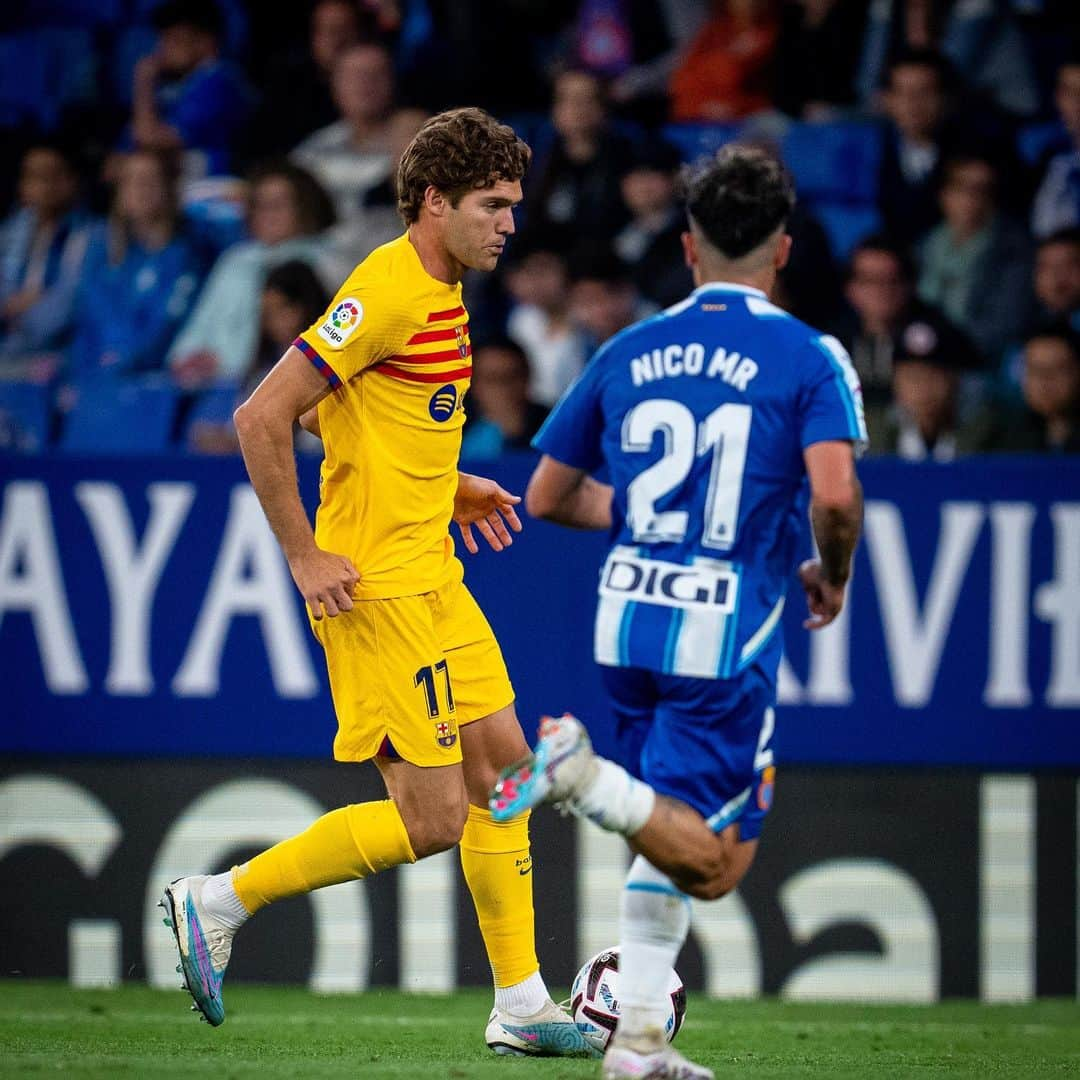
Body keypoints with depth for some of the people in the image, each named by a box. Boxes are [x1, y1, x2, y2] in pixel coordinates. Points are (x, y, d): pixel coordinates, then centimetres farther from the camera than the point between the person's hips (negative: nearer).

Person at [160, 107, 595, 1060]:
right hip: (377, 587, -10)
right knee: (433, 821, -8)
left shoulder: (440, 293, 13)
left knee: (502, 763, 10)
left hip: (429, 574, 10)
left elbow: (349, 413, 24)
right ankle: (221, 902, 2)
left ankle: (521, 1006, 16)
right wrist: (304, 555, -18)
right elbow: (261, 418, -21)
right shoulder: (389, 294, -18)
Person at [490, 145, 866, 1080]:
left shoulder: (628, 353, 10)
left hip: (628, 618, 6)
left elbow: (548, 497, 15)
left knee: (668, 833, 21)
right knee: (715, 861, -1)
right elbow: (835, 493, -19)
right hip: (727, 633, -5)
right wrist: (832, 578, 2)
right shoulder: (810, 356, -4)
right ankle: (581, 775, -24)